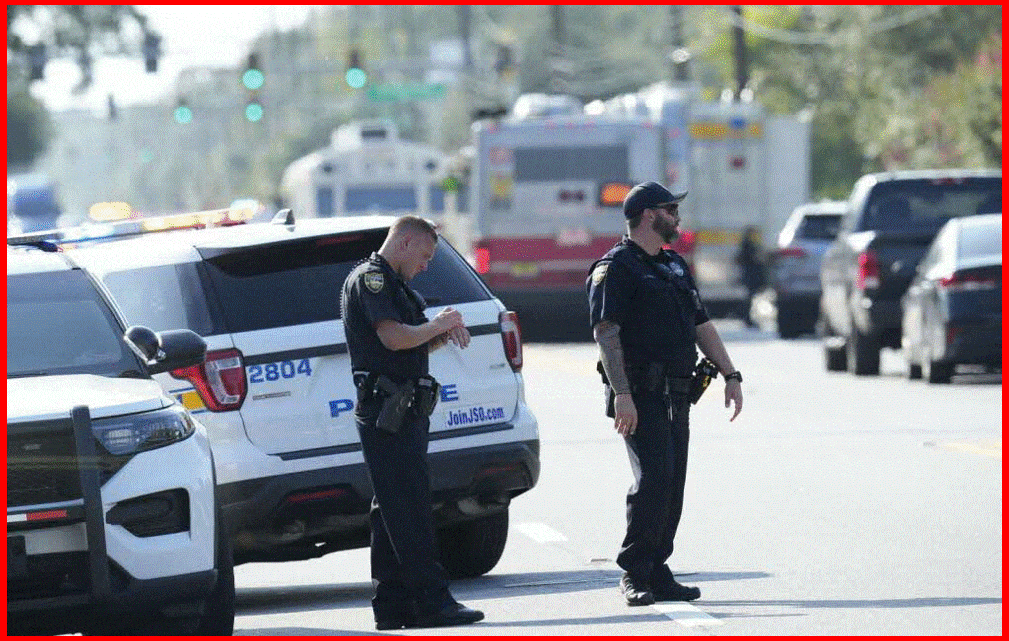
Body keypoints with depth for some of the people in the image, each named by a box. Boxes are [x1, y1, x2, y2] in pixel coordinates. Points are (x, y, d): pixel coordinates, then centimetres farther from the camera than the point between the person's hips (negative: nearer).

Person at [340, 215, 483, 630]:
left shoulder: (390, 283, 24)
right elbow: (393, 337, -21)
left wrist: (442, 335, 7)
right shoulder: (370, 278, -9)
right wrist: (438, 326, -6)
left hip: (403, 413, 11)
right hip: (386, 411, -11)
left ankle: (392, 604, 11)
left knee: (393, 512, 9)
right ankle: (431, 601, -15)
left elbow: (410, 348, 26)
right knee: (409, 507, -12)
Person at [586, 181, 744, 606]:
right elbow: (606, 332, -16)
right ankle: (634, 574, -10)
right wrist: (621, 393, -24)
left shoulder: (674, 266, 21)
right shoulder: (615, 268, -6)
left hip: (675, 395, 8)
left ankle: (656, 574, 11)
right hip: (640, 394, -8)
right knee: (653, 479, -16)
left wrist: (730, 375, 17)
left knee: (671, 487, 6)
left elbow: (701, 325, 26)